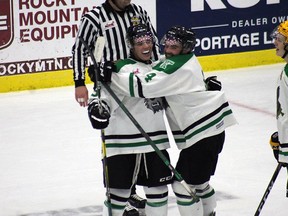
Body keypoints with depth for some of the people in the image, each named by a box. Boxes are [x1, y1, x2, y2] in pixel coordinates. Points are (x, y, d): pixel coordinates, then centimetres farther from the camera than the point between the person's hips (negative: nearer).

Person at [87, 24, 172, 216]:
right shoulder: (122, 68, -10)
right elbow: (105, 92, -16)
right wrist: (97, 106, -37)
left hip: (155, 141, 7)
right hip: (124, 142, -6)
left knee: (158, 187, 11)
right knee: (120, 189, 0)